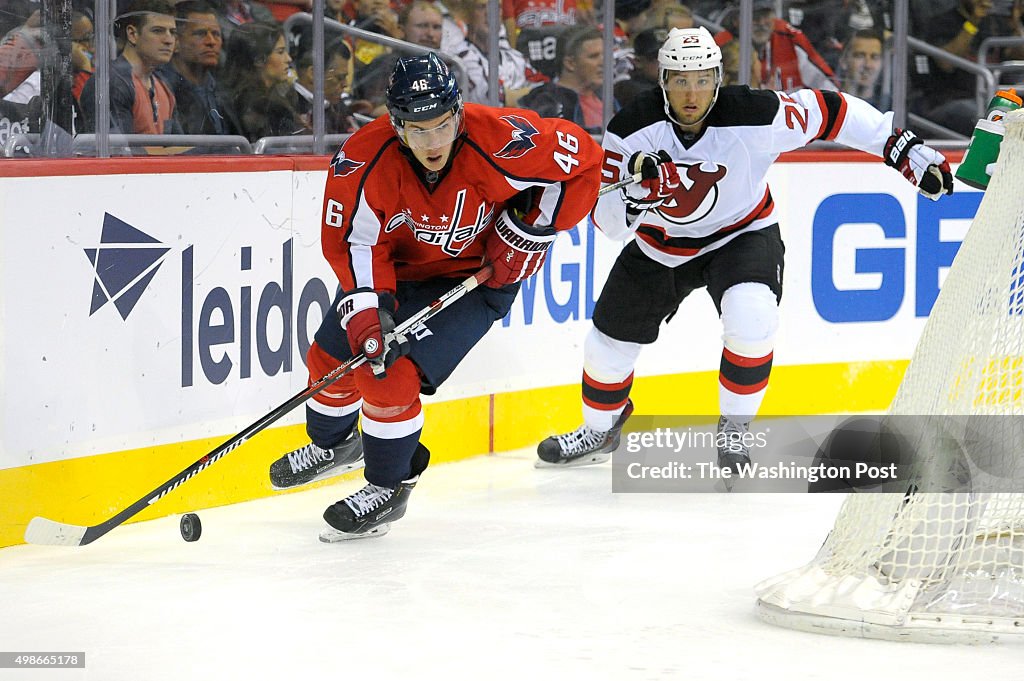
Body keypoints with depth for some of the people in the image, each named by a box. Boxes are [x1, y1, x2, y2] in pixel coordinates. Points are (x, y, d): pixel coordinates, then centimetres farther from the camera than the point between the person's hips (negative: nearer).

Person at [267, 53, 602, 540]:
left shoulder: (499, 143, -34)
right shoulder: (365, 160, -28)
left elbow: (583, 162, -21)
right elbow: (352, 240, -17)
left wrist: (527, 232, -19)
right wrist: (366, 311, -30)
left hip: (478, 275, -4)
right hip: (398, 264, 4)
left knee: (395, 374, -19)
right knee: (332, 356, 14)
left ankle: (390, 486, 5)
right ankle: (332, 444, 48)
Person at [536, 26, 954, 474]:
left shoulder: (755, 116, -28)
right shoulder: (632, 130, -24)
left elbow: (828, 111, -15)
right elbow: (608, 223, -23)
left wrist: (901, 147, -13)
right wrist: (639, 193, -45)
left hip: (742, 234, -2)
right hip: (659, 247, 2)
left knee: (750, 317, -30)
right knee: (611, 341, 7)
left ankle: (735, 428, -7)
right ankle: (599, 430, 38)